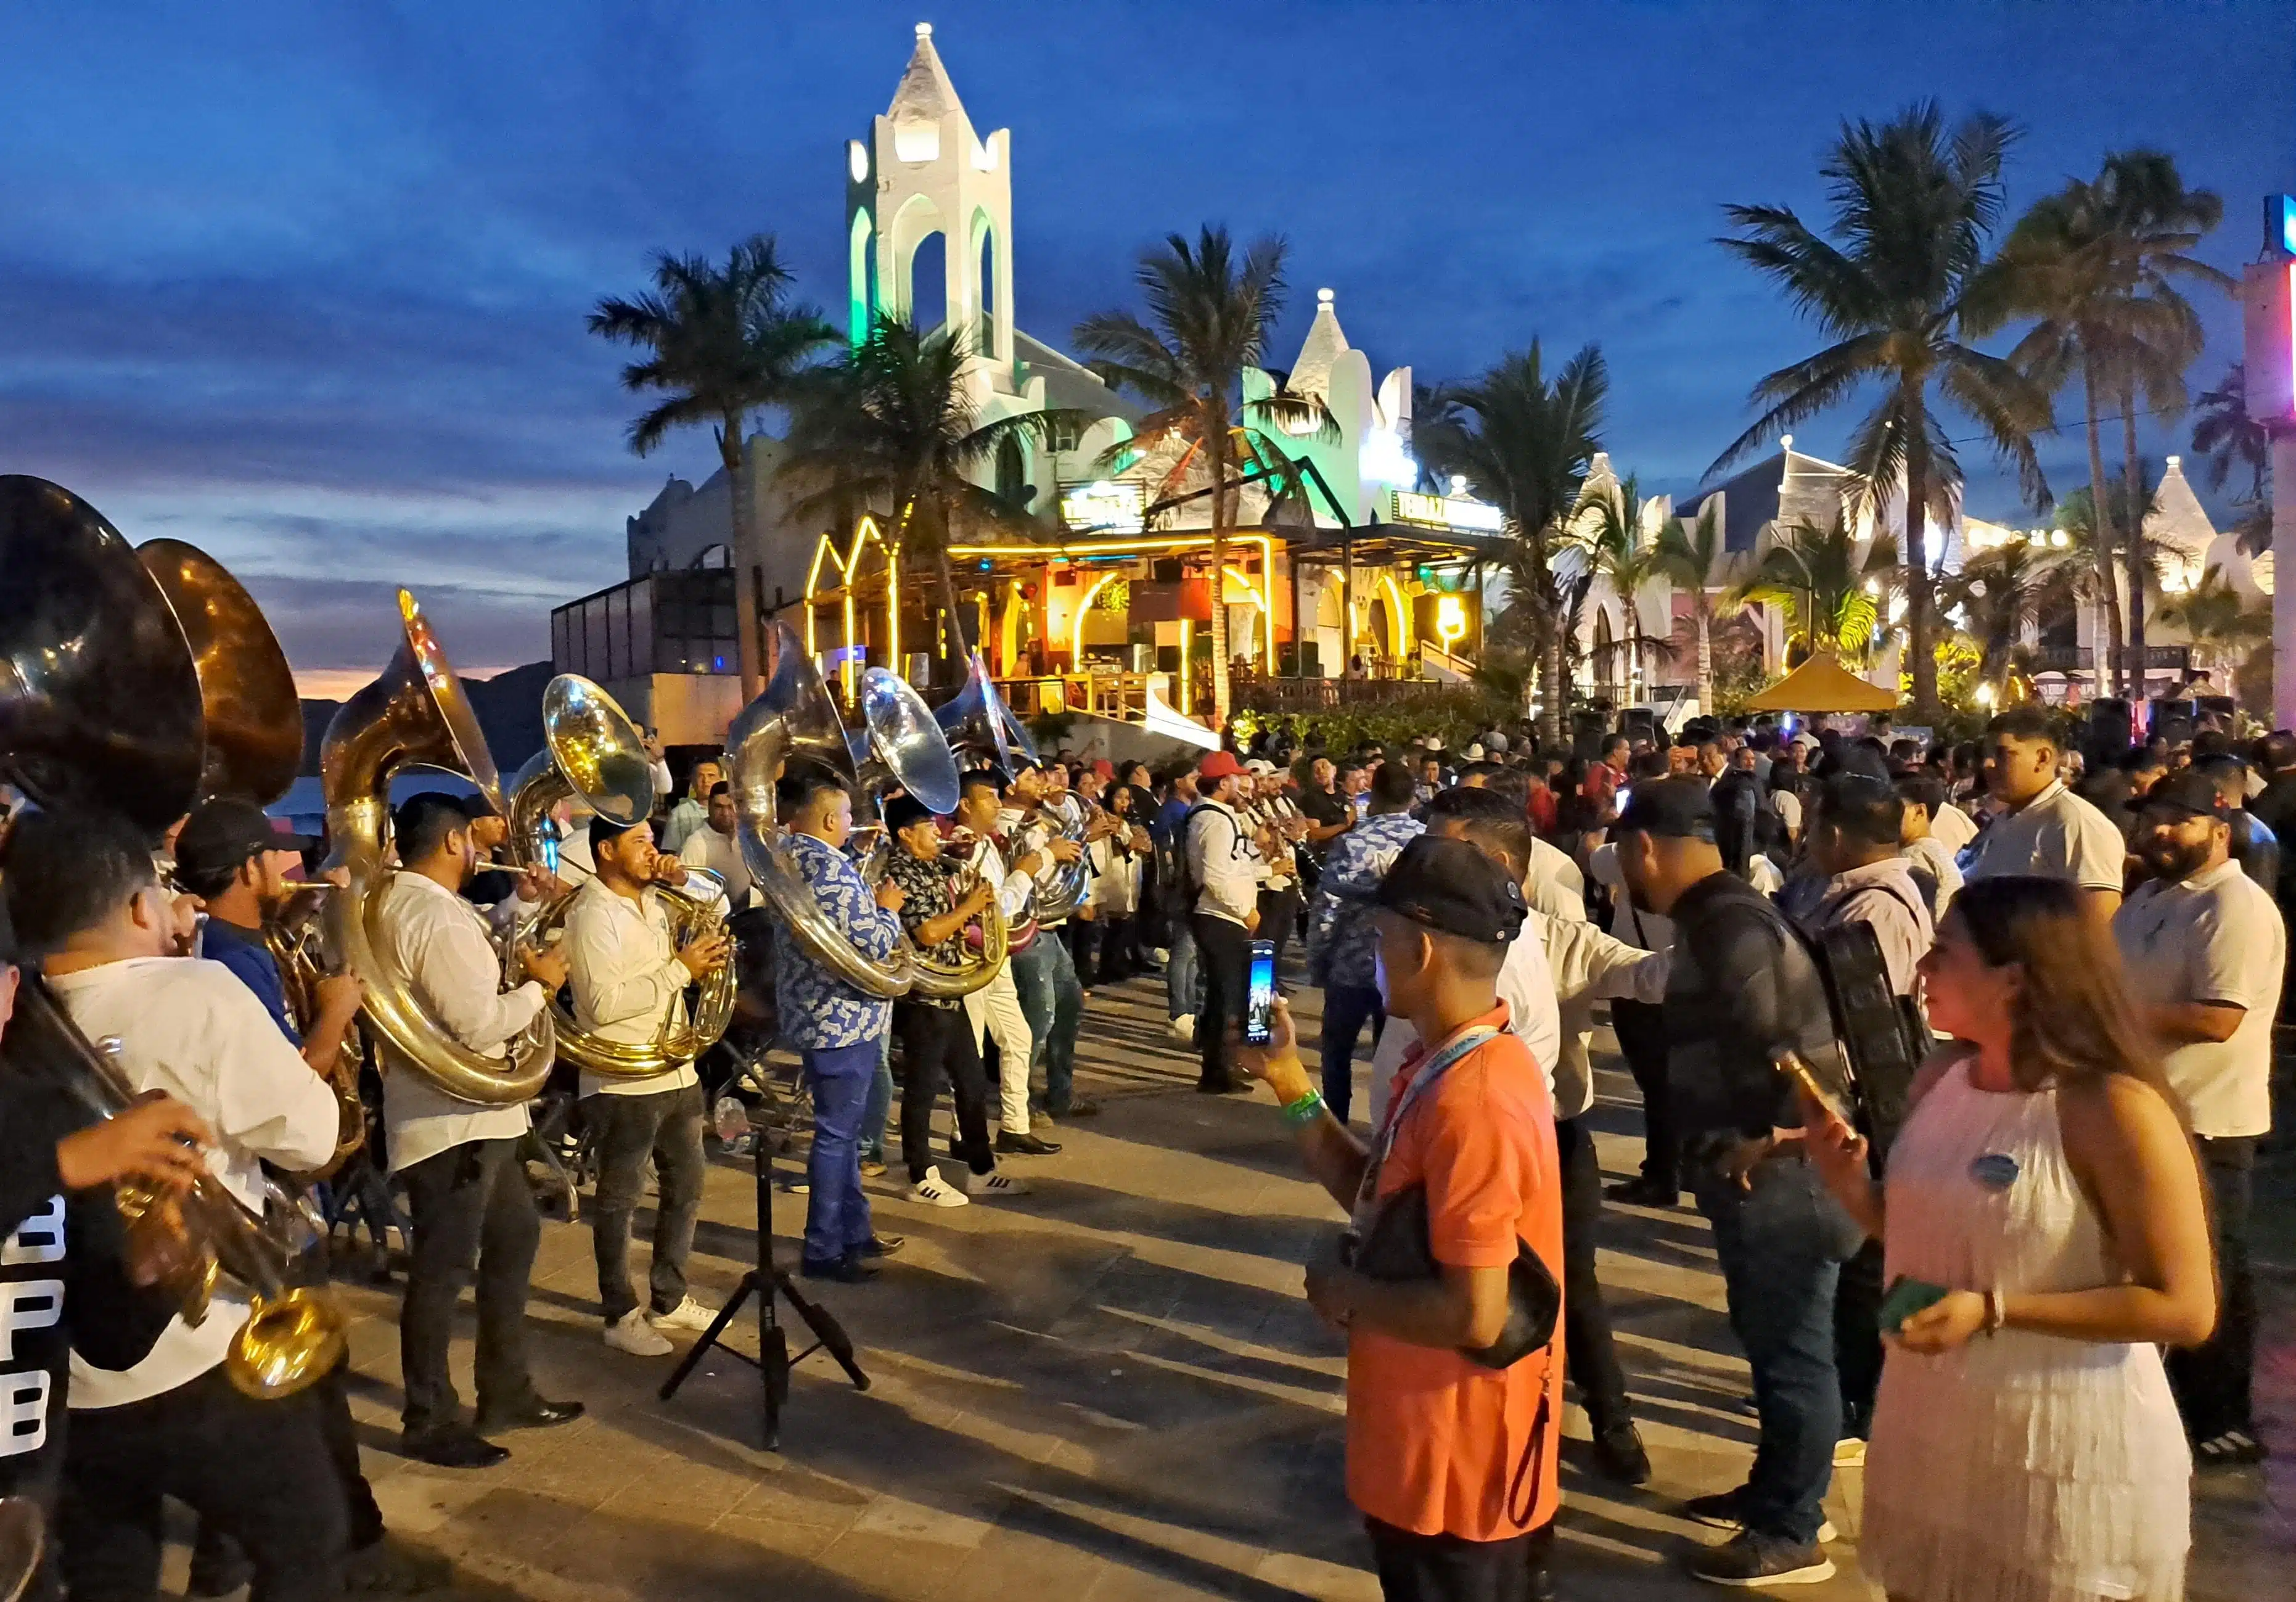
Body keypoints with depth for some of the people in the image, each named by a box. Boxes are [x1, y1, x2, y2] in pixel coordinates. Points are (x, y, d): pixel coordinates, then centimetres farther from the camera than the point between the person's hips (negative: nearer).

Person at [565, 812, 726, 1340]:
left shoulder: (653, 901, 9)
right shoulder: (592, 914, -17)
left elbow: (717, 912, 23)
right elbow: (605, 1004, -26)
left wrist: (685, 882, 4)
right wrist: (680, 969, -22)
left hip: (677, 1071, 9)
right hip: (624, 1083, -9)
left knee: (686, 1187, 17)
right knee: (620, 1201, 6)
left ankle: (669, 1301, 32)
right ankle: (621, 1316, 19)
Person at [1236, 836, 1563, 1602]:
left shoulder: (1472, 1101, -29)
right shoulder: (1456, 1067, 4)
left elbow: (1473, 1314, -31)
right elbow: (1381, 1203, 10)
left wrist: (1344, 1292, -16)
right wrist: (1292, 1086, 4)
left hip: (1457, 1466, -9)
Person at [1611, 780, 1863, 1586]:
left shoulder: (1728, 922, -22)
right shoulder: (1714, 916, 10)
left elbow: (1796, 1048, -28)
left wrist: (1765, 1142, -20)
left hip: (1773, 1178, -10)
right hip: (1756, 1174, 10)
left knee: (1790, 1350, 4)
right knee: (1772, 1341, 22)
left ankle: (1791, 1533, 18)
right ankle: (1775, 1491, 38)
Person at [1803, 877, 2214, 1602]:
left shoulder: (2114, 1109, -21)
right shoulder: (1941, 1077, 0)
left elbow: (2184, 1308, -19)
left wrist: (1993, 1311, -25)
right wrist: (1848, 1179, -8)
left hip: (2063, 1455, -6)